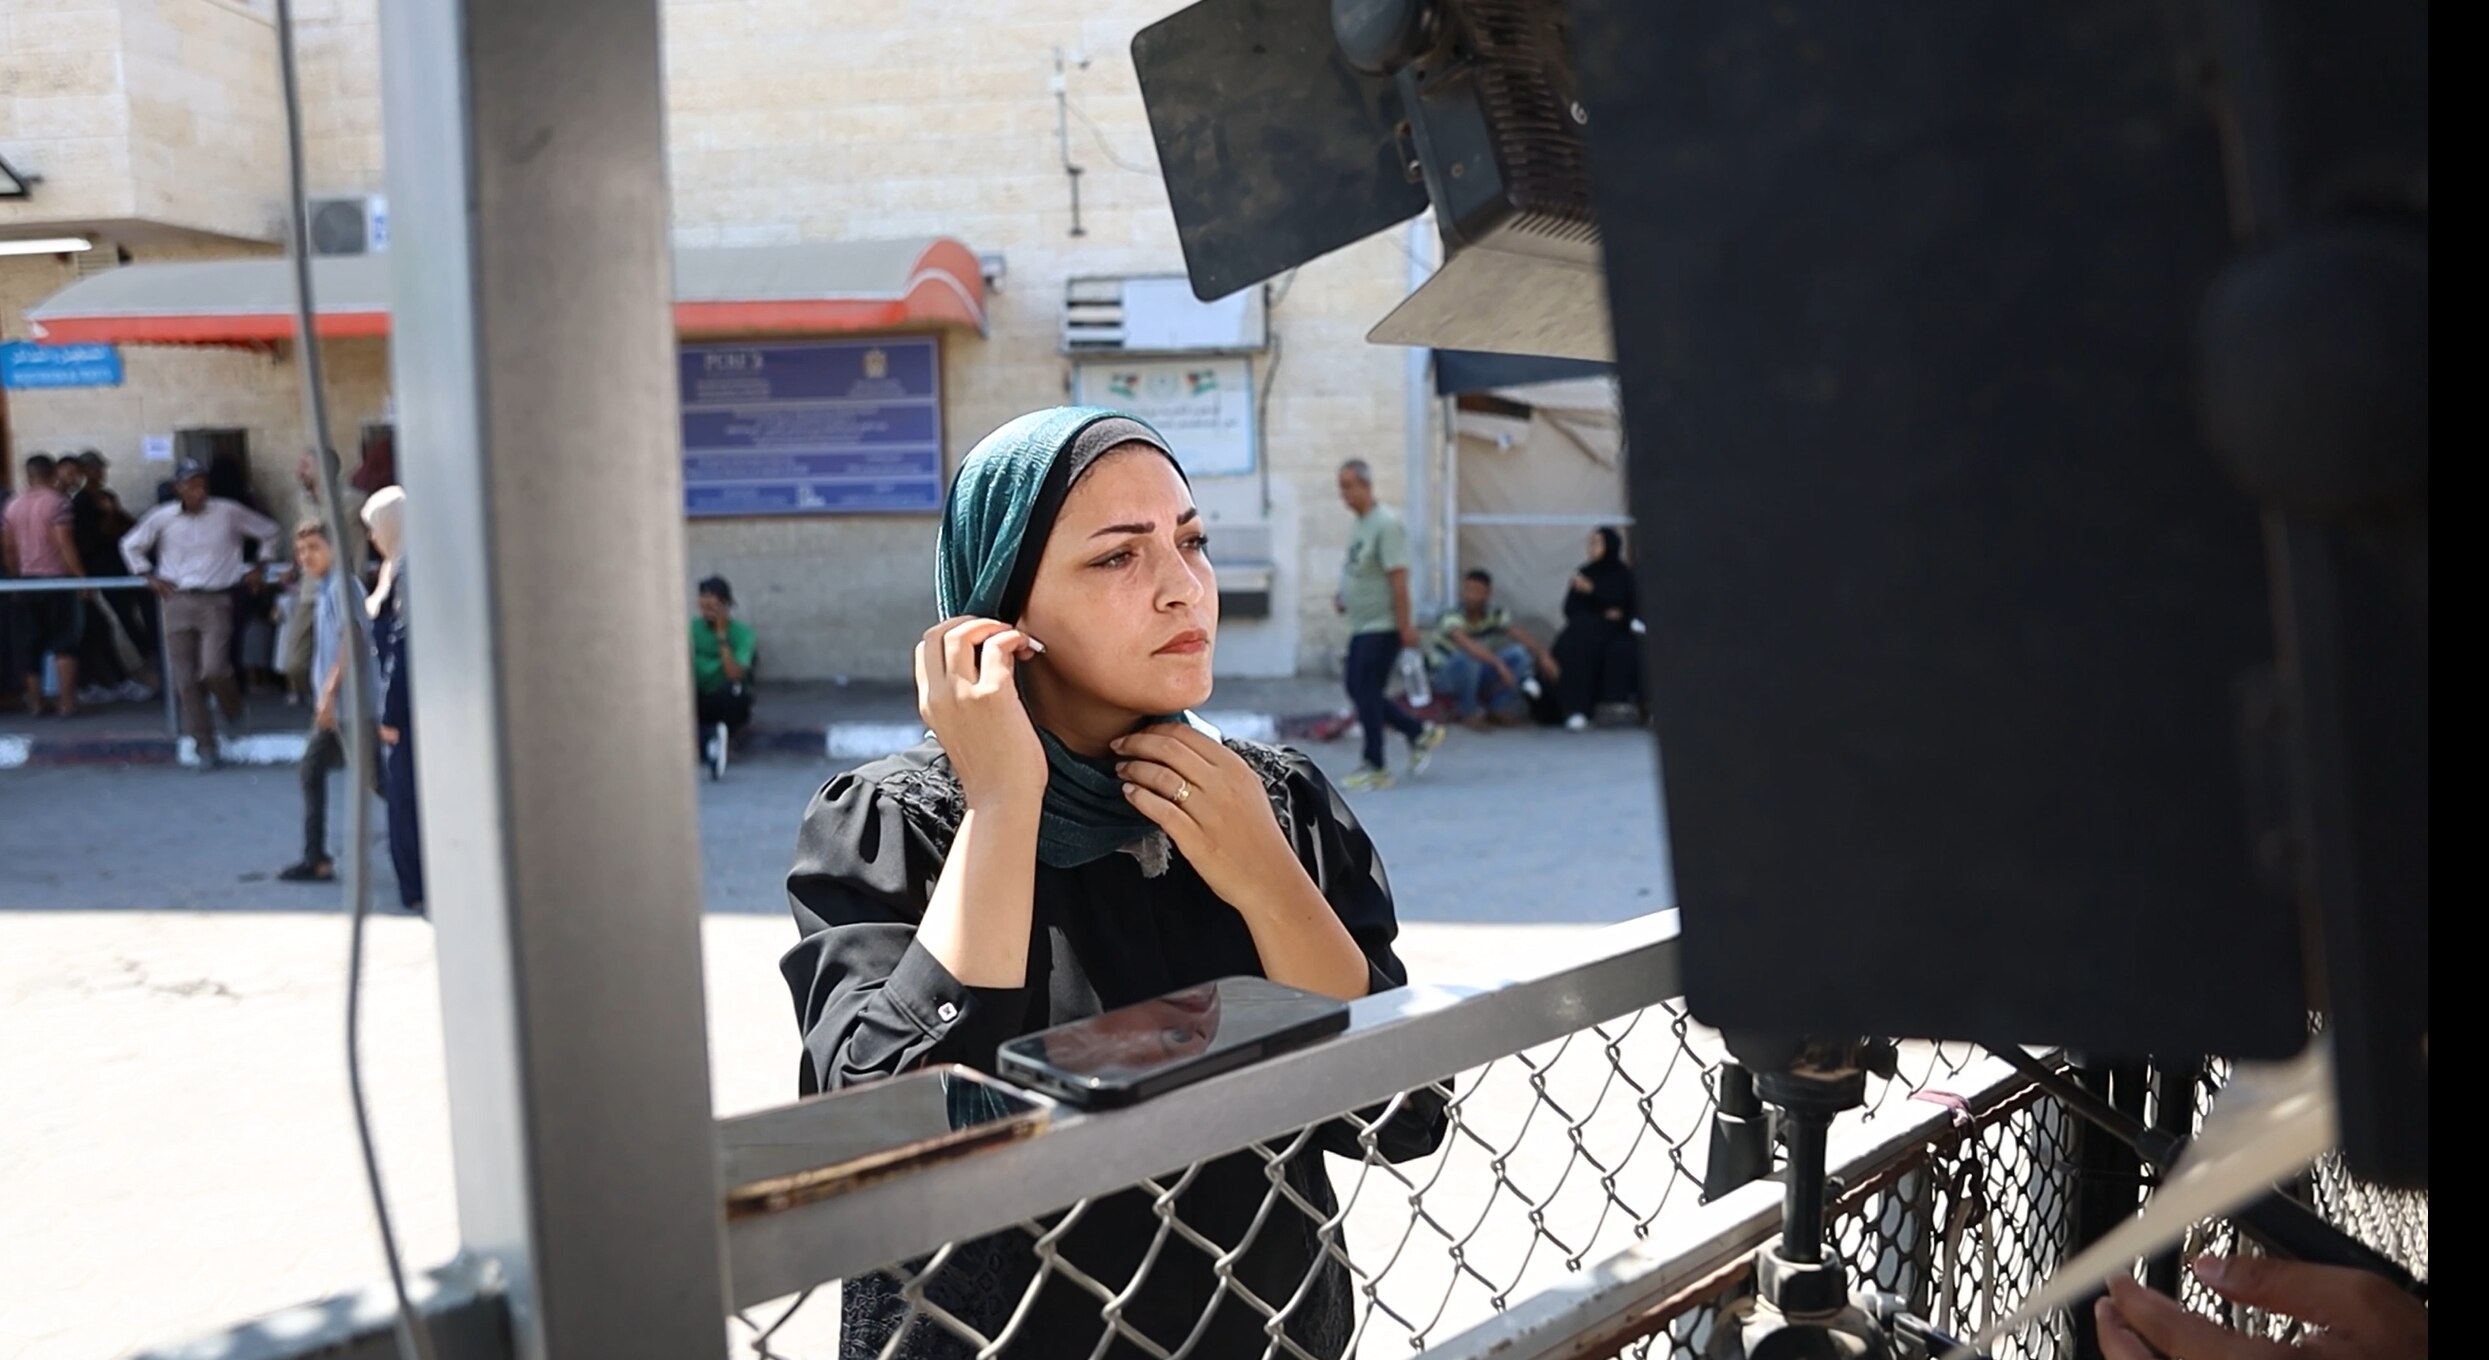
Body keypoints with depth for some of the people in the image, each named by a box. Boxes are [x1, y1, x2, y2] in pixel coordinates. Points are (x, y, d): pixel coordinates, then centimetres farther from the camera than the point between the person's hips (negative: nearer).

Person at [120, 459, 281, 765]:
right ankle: (205, 746, 10)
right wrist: (150, 576, 9)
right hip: (178, 603, 2)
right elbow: (130, 545, 18)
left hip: (215, 602, -2)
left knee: (213, 669, -18)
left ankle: (233, 707, 15)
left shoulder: (228, 513, -2)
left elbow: (268, 531, 12)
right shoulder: (162, 518, 2)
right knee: (186, 680, 1)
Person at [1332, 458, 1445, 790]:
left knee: (1367, 694, -5)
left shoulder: (1385, 524, -16)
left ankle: (1375, 768, 5)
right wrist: (1344, 598, 9)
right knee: (1358, 691, 11)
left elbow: (1398, 578, -20)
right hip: (1362, 626, 9)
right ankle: (1420, 732, 23)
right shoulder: (1360, 525, 12)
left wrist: (1405, 626, -22)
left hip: (1382, 627, -9)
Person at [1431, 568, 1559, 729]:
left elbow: (1521, 636, -19)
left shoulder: (1496, 613, -10)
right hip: (1448, 675, -5)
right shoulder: (1452, 616, -29)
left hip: (1480, 674, 5)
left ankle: (1500, 707, -3)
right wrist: (1499, 664, -56)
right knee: (1467, 657, -38)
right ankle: (1467, 710, -14)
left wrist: (1543, 655, -37)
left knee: (1520, 652, -17)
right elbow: (1466, 644, -46)